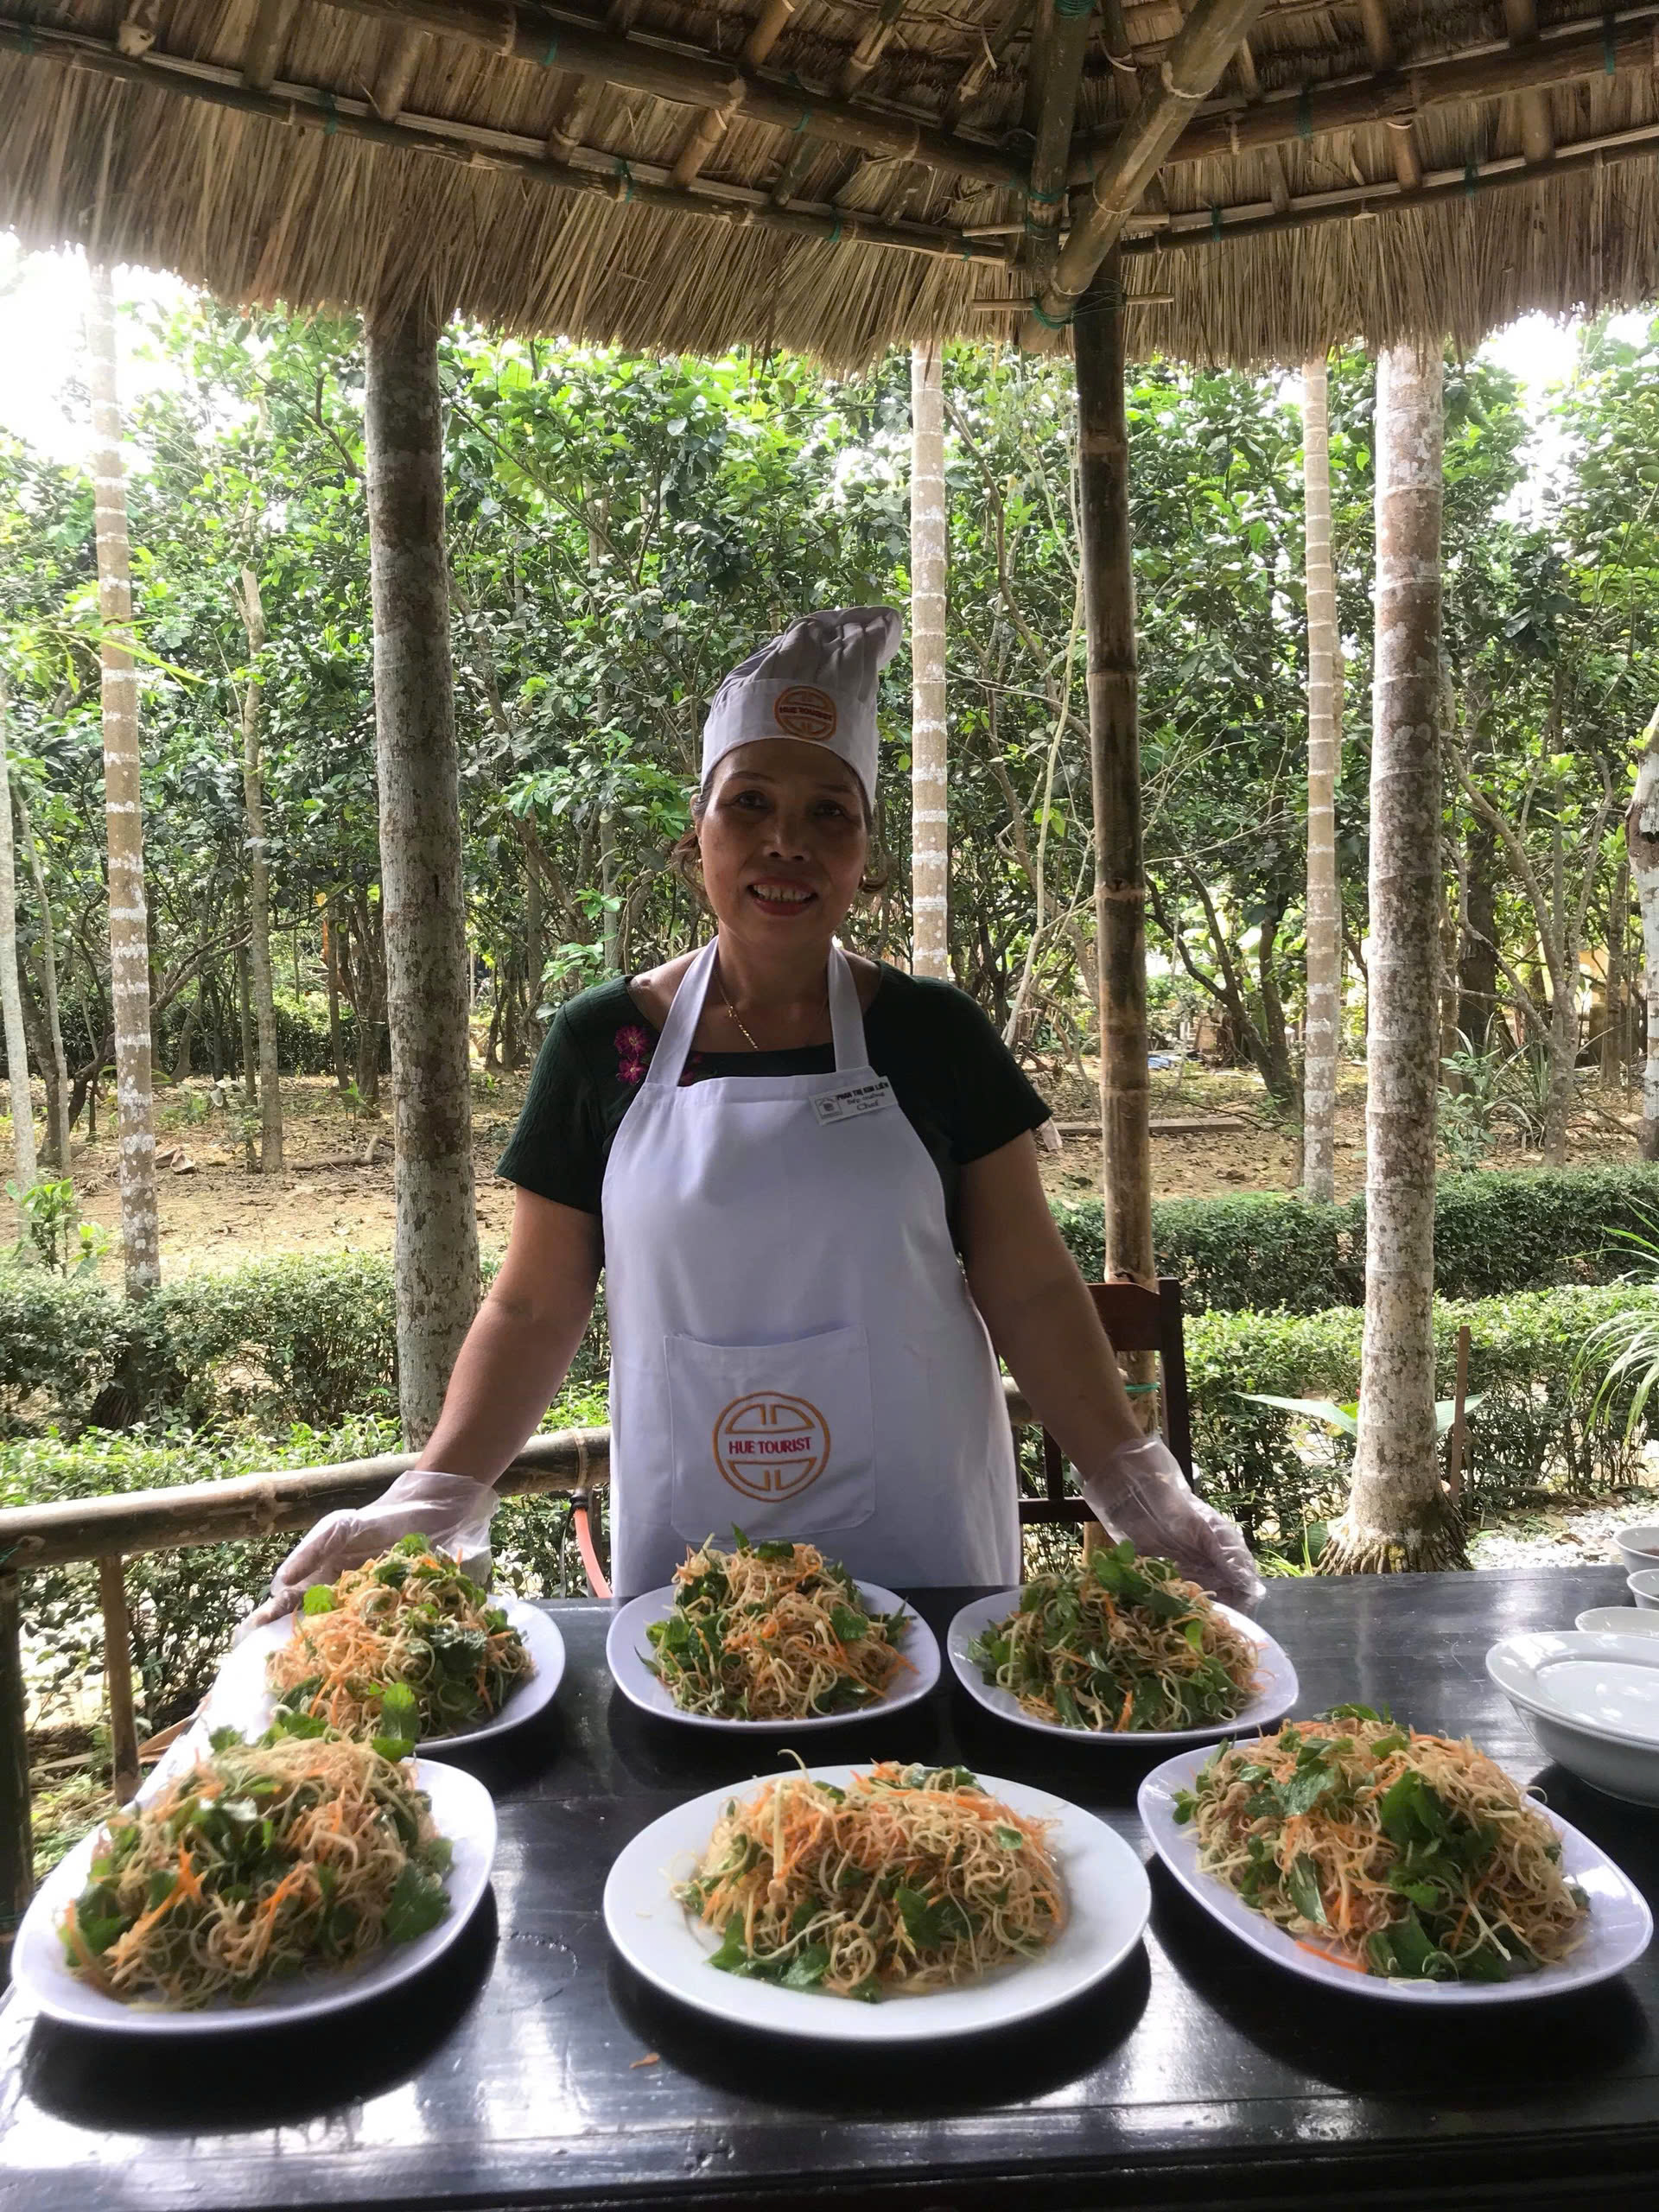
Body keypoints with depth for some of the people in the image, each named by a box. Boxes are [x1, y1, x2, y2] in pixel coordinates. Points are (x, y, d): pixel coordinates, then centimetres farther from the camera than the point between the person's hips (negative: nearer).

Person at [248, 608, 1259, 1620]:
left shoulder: (936, 1037, -4)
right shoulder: (602, 1044, -3)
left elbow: (1028, 1288, -1)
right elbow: (534, 1309, 1)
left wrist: (1139, 1489, -7)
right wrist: (435, 1498, -9)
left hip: (921, 1539, 0)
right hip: (682, 1550, 1)